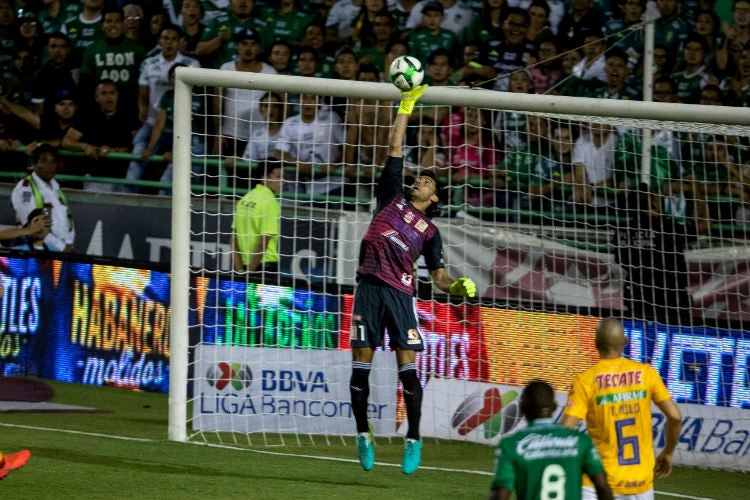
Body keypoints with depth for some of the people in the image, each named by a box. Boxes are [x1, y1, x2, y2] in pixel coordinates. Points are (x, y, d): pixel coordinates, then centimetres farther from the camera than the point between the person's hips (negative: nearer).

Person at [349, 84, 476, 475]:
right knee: (361, 365, -1)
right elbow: (395, 148, 15)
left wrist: (457, 287, -9)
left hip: (400, 293, -1)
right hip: (370, 288, 1)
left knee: (408, 368, -6)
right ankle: (363, 435, 9)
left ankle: (414, 439, -1)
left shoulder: (429, 231, 14)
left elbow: (438, 275, 12)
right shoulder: (393, 198, 16)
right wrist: (406, 107, 13)